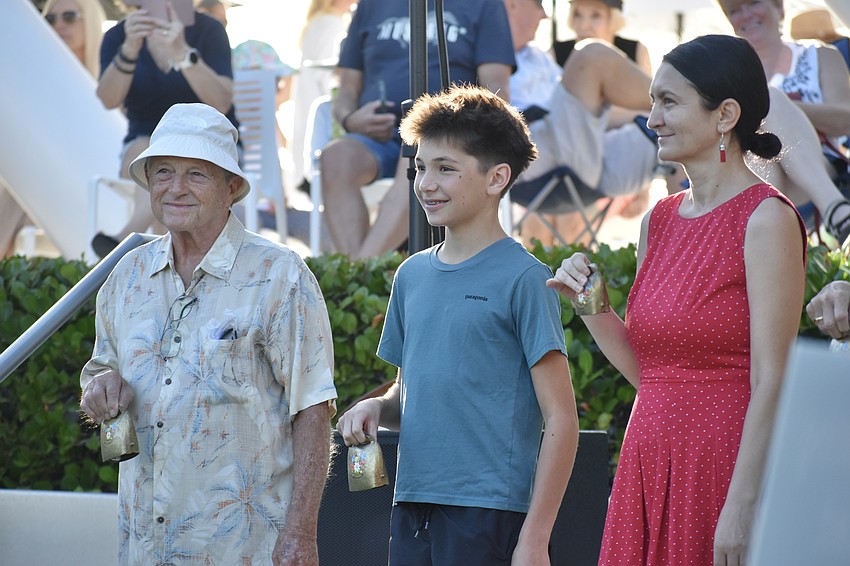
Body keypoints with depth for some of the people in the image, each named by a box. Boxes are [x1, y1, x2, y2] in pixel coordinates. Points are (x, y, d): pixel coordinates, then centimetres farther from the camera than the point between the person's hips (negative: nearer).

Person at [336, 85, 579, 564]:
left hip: (490, 515, -6)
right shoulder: (413, 275, 13)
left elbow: (560, 420, -8)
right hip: (412, 508, 6)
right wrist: (376, 408, 1)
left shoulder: (522, 278, -6)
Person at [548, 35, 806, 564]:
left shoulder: (767, 218, -10)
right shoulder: (660, 220, 12)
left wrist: (742, 510, -20)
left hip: (725, 459, -7)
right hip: (650, 469, 7)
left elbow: (770, 384, -15)